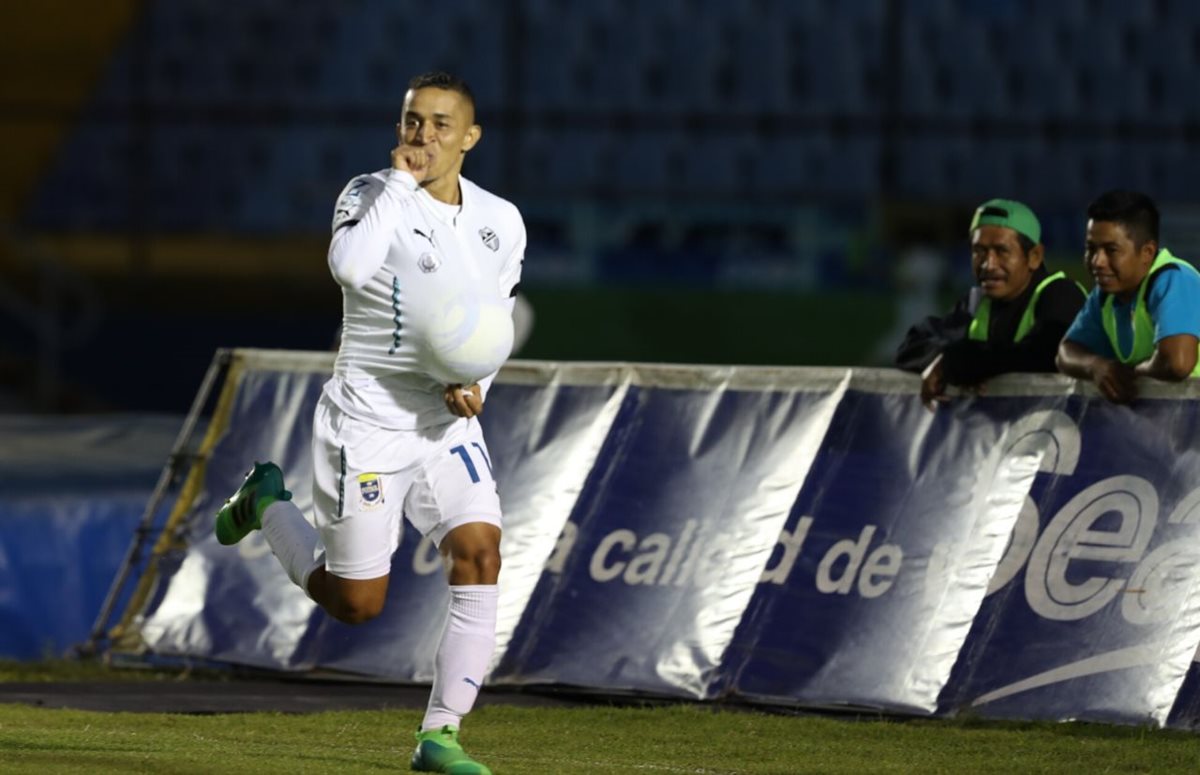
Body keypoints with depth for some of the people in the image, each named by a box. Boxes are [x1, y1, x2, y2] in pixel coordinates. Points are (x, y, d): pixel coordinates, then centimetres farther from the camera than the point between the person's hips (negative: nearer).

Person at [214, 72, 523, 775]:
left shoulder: (502, 222, 4)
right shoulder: (372, 195, -12)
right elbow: (350, 267, -35)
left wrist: (474, 384, -3)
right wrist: (400, 181, -27)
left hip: (447, 426, 4)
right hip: (366, 422, -4)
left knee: (479, 554, -18)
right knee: (355, 604, 3)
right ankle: (267, 503, 33)